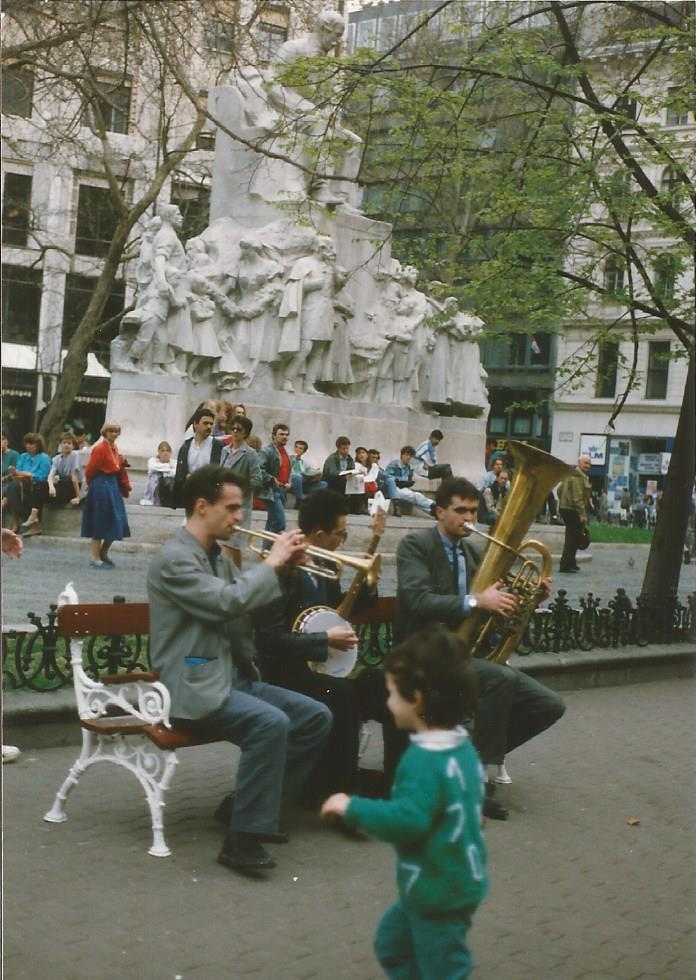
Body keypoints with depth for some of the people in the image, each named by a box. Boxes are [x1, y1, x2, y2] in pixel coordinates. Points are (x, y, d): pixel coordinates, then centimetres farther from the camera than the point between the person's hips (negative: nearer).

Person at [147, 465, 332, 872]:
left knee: (316, 716, -2)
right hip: (195, 686, -9)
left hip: (234, 676, 9)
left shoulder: (219, 557, 15)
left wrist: (283, 567, 3)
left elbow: (253, 609, 18)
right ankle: (243, 838, -23)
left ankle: (249, 804, 9)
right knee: (271, 722, -31)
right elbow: (229, 602, -25)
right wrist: (271, 563, -14)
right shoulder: (174, 558, -13)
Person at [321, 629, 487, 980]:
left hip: (440, 891, -10)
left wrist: (353, 808, -27)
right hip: (444, 882, 10)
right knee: (393, 941, 26)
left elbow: (407, 820, -36)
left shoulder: (424, 760, -28)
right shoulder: (460, 746, 2)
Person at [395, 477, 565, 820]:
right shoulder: (415, 545, -7)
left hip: (467, 650, 8)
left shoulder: (470, 551, 15)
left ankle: (477, 752, 10)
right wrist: (475, 601, -31)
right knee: (502, 678, -34)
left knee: (549, 705, -5)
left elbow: (494, 599, 20)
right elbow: (418, 601, -22)